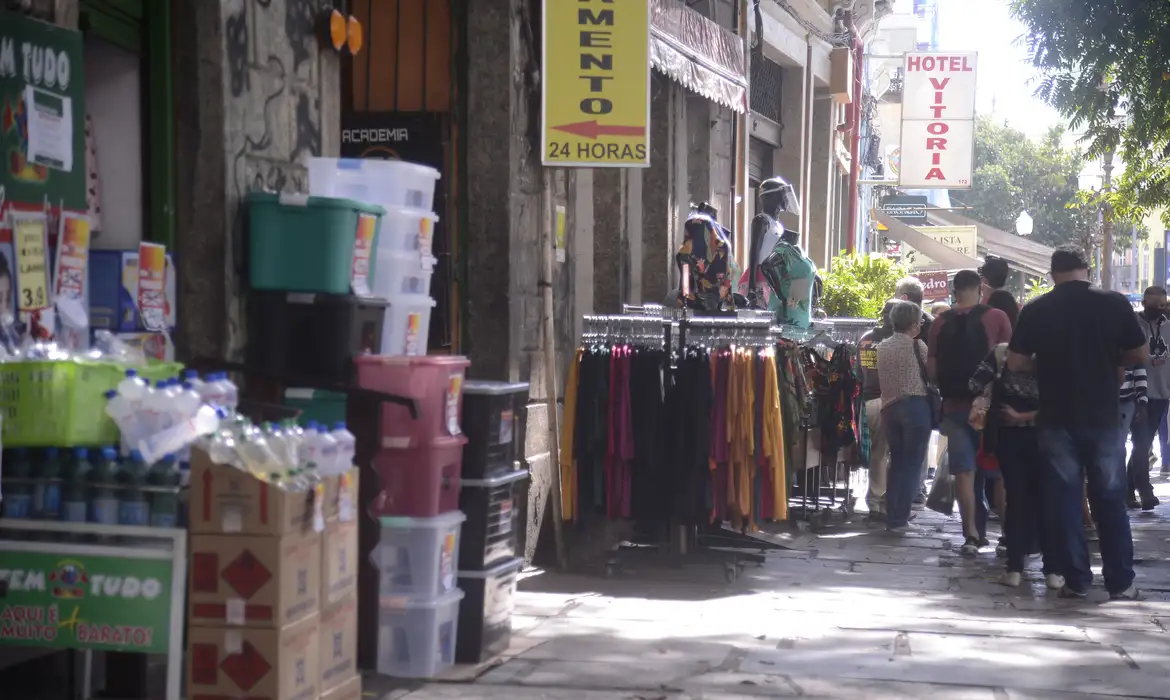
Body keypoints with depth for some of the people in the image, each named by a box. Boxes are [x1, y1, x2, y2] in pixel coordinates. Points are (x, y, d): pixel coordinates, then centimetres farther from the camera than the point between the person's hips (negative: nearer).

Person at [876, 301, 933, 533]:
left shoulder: (882, 347, 10)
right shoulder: (916, 346, -7)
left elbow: (882, 379, 13)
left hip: (889, 407, 6)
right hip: (915, 406, -6)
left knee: (896, 462, 14)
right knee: (912, 464, -1)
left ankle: (891, 516, 12)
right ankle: (900, 519, -4)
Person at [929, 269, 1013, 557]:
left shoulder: (941, 323, 1)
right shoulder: (996, 317, -5)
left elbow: (932, 368, 1)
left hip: (954, 404, 1)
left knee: (964, 471, 3)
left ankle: (971, 533, -5)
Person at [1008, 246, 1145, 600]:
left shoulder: (1036, 309, -4)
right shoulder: (1115, 303, -4)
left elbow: (1015, 363, -1)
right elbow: (1140, 355, 3)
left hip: (1057, 419, 0)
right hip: (1104, 417, 0)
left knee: (1063, 501, 7)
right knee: (1110, 499, 9)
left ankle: (1076, 580, 7)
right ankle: (1121, 582, 9)